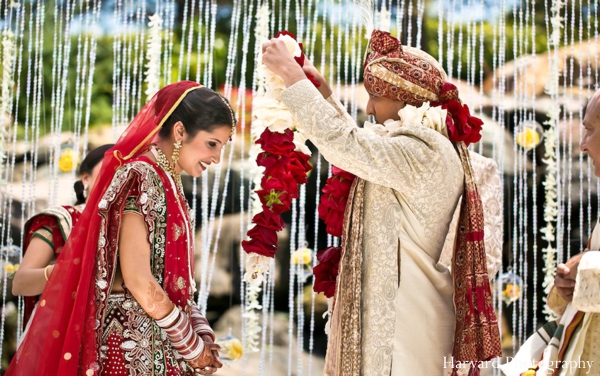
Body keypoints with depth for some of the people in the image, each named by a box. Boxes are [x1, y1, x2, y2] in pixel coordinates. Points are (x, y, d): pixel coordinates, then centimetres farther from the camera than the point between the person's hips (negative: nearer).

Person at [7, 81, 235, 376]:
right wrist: (194, 348, -11)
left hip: (158, 345, 8)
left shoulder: (167, 182, 10)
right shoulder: (141, 178, -15)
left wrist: (201, 334, 0)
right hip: (134, 346, -8)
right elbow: (139, 282, -20)